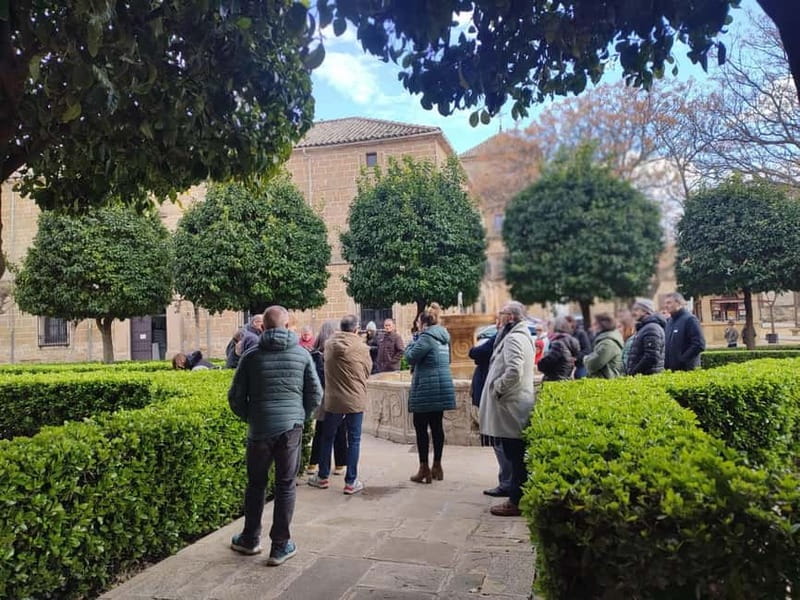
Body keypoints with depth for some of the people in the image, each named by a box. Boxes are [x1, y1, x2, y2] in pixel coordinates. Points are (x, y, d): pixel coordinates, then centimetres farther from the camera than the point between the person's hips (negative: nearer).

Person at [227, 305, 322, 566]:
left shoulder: (252, 356, -3)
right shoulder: (301, 354, -1)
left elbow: (235, 397, 1)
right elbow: (315, 393, 2)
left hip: (259, 428, 0)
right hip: (291, 427, 0)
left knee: (256, 484, 17)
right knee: (285, 485, 9)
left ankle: (250, 539, 31)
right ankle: (281, 546, 15)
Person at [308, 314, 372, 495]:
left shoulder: (329, 344, -4)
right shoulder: (361, 348, -11)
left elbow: (327, 368, 8)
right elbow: (367, 372, 0)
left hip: (333, 399, 3)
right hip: (355, 400, -2)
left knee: (327, 437, 17)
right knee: (353, 441, 7)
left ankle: (322, 477, 27)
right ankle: (351, 481, 11)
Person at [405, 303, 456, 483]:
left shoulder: (426, 337, -14)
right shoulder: (443, 337, 12)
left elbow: (410, 357, -13)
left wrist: (413, 341, 4)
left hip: (426, 389, -8)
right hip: (442, 388, 8)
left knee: (421, 428, 1)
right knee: (437, 426, 12)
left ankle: (424, 469, 3)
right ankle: (437, 466, 19)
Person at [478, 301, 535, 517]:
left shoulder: (513, 338, -17)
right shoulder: (523, 336, 15)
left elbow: (514, 371, -28)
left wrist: (496, 388, -16)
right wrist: (498, 387, 15)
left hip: (511, 405, -10)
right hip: (518, 403, 10)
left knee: (515, 456, -2)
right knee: (518, 456, 15)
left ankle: (516, 502, 7)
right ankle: (517, 496, 24)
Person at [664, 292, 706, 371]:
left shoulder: (690, 319, -9)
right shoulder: (669, 321, 15)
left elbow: (699, 345, -16)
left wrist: (682, 360, -18)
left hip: (686, 369, -7)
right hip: (670, 369, 7)